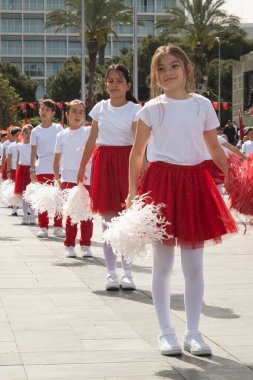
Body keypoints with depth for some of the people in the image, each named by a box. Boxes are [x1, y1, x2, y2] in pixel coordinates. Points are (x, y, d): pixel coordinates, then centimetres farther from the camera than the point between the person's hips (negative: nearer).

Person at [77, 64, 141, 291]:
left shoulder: (135, 110, -3)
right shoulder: (100, 108, 8)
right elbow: (92, 140, 14)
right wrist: (82, 167, 15)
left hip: (125, 161, -3)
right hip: (103, 162, 3)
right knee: (107, 219, 4)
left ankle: (127, 272, 8)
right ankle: (111, 272, 10)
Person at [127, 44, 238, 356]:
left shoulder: (202, 105, 5)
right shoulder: (152, 109, -1)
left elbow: (214, 148, 10)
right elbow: (137, 152, 2)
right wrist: (133, 192, -4)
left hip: (195, 182, 2)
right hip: (162, 181, -2)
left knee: (194, 265, 5)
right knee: (163, 264, 4)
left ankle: (193, 332, 15)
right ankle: (166, 333, 13)